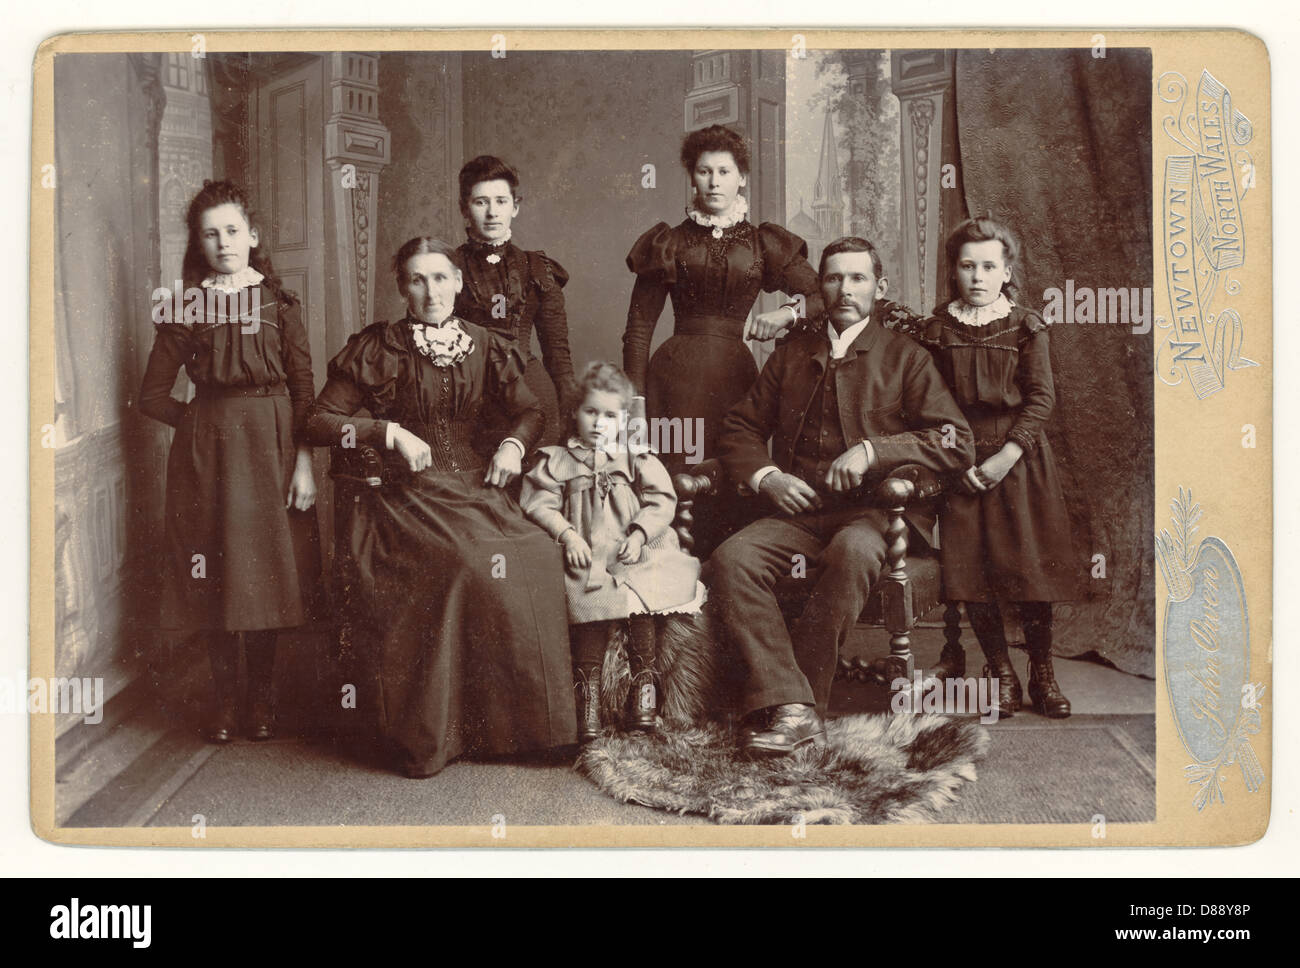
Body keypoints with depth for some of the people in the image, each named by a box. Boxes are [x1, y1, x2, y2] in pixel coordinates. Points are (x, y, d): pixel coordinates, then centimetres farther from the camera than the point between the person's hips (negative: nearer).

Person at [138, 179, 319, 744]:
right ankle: (226, 701, 13)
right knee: (213, 576, 1)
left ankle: (262, 698, 16)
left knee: (266, 571, 3)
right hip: (205, 451, 0)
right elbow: (153, 396, 8)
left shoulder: (279, 305, 4)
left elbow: (304, 390, 1)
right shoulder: (185, 308, 5)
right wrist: (200, 421, 0)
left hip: (271, 445, 0)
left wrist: (304, 463, -6)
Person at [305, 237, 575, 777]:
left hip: (474, 490, 3)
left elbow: (529, 412, 22)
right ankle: (427, 739, -20)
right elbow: (320, 421, 4)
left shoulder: (485, 348, 15)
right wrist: (391, 432, -8)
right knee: (468, 564, -32)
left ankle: (522, 722, -12)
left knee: (535, 556, -26)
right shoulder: (376, 349, 6)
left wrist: (514, 444, 0)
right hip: (407, 497, -3)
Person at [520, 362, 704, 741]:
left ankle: (643, 682, -14)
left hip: (633, 555, 1)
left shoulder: (637, 458, 15)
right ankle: (587, 686, -17)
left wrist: (639, 535, -10)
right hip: (585, 557, -1)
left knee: (641, 599, -25)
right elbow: (540, 504, 5)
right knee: (589, 605, -26)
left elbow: (661, 501, 6)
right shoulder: (557, 460, 14)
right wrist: (567, 535, -10)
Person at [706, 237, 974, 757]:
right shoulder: (792, 352, 21)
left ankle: (805, 699, -27)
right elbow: (739, 429, 21)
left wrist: (872, 450, -13)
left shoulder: (905, 355, 10)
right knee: (730, 560, -27)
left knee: (852, 554, -39)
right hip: (797, 510, 3)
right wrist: (765, 477, -1)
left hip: (871, 510, -3)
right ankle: (789, 708, -32)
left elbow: (957, 442, -1)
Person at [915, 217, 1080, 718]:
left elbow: (1042, 398, -3)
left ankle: (1042, 672, 11)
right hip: (962, 460, 1)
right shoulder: (938, 329, 5)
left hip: (1019, 459, -1)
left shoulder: (1025, 326, 1)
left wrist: (1008, 455, -13)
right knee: (971, 569, -2)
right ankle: (1001, 673, 10)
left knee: (1030, 564, -3)